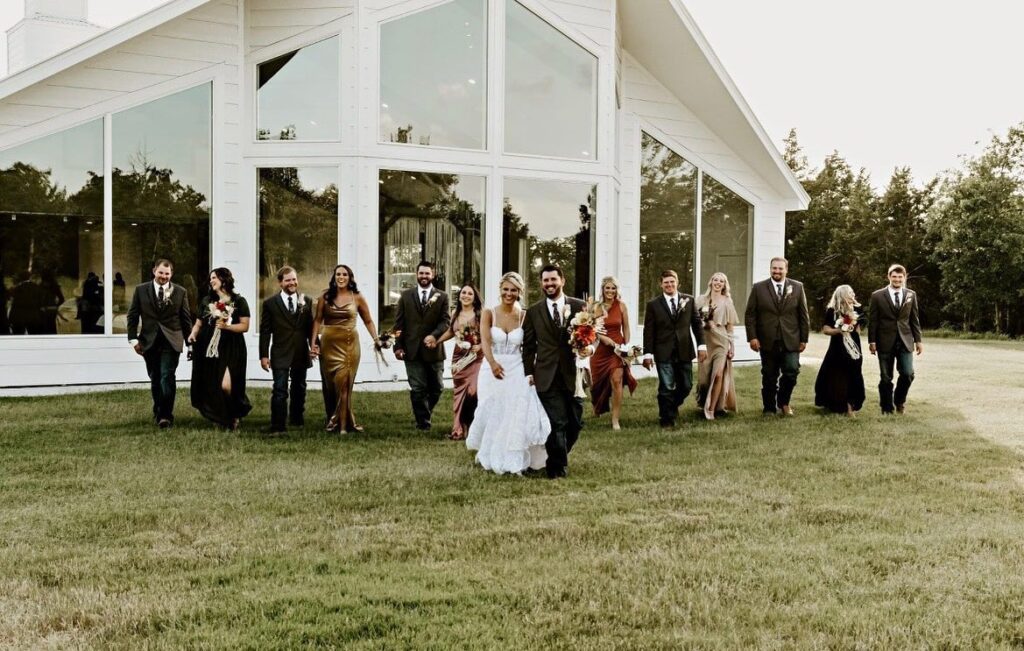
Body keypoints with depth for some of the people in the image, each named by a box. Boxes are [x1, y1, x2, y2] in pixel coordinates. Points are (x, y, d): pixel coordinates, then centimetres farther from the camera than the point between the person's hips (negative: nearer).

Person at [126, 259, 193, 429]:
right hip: (149, 342, 2)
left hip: (171, 342, -2)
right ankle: (158, 413, 23)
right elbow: (132, 316, 5)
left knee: (167, 377, -12)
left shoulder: (180, 292, 3)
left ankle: (166, 415, -10)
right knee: (155, 380, 10)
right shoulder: (141, 290, 3)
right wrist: (133, 339, -1)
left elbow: (186, 318, 6)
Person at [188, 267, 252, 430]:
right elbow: (198, 323, 15)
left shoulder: (239, 301, 0)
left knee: (226, 385, -16)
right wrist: (193, 334, -4)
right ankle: (221, 418, 18)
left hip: (230, 350, -5)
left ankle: (236, 414, 11)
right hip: (208, 348, 5)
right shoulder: (206, 301, 13)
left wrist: (226, 326, -15)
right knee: (209, 386, 3)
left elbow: (244, 326, -2)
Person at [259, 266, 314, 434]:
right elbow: (265, 331, -2)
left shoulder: (306, 301, 6)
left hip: (301, 354, 3)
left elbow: (310, 326, 9)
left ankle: (297, 419, 31)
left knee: (299, 389, 15)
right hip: (280, 355, -3)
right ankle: (277, 426, -8)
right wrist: (264, 355, -6)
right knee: (280, 391, -9)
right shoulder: (270, 303, -1)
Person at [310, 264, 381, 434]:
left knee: (343, 383, -4)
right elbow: (317, 320, 3)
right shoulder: (325, 296, 4)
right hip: (329, 343, 2)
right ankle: (333, 420, 20)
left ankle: (342, 423, 2)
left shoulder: (357, 297, 2)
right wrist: (313, 342, -5)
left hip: (349, 344, -2)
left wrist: (376, 339, -4)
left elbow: (368, 321, 7)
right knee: (330, 384, 8)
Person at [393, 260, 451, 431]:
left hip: (433, 349, 1)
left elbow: (445, 321, -3)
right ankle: (423, 422, 6)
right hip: (412, 350, 0)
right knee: (418, 389, -3)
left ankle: (425, 414, 31)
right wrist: (398, 346, -2)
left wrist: (434, 335, -22)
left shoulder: (442, 297, 5)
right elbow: (399, 323, 6)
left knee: (436, 388, 8)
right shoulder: (406, 295, 7)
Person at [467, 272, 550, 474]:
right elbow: (485, 340, -18)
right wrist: (492, 363, -37)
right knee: (492, 416, 8)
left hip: (517, 372, 0)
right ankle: (492, 458, 29)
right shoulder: (488, 314, -4)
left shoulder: (525, 316, 0)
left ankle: (517, 461, 4)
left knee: (518, 416, -7)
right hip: (493, 370, 0)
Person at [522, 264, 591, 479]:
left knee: (575, 423, 8)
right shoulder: (533, 311, 7)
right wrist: (529, 372, 4)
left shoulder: (579, 306, 5)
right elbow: (528, 346, 10)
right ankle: (558, 467, 7)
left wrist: (590, 347, -14)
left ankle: (557, 459, 31)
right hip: (547, 377, -1)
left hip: (574, 375, 1)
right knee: (557, 423, -7)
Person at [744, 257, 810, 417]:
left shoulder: (797, 287, 6)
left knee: (792, 371, -9)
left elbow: (804, 315, 7)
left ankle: (783, 402, 15)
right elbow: (750, 314, 2)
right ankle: (769, 408, 20)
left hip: (790, 341, 0)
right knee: (769, 377, 6)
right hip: (768, 342, 0)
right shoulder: (758, 288, 3)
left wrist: (804, 339, 3)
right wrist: (752, 337, -7)